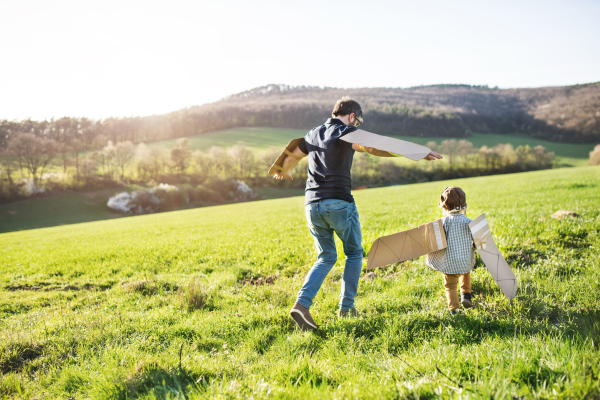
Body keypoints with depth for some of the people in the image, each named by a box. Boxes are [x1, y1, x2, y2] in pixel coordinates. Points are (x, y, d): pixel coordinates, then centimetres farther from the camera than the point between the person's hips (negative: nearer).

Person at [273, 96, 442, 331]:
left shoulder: (313, 134, 17)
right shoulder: (347, 133, -3)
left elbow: (291, 157, 31)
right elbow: (374, 148, -20)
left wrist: (283, 173, 54)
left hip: (313, 205, 6)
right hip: (339, 204, -6)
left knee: (326, 258, 17)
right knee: (354, 253, 15)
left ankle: (302, 304, 0)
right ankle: (346, 306, 15)